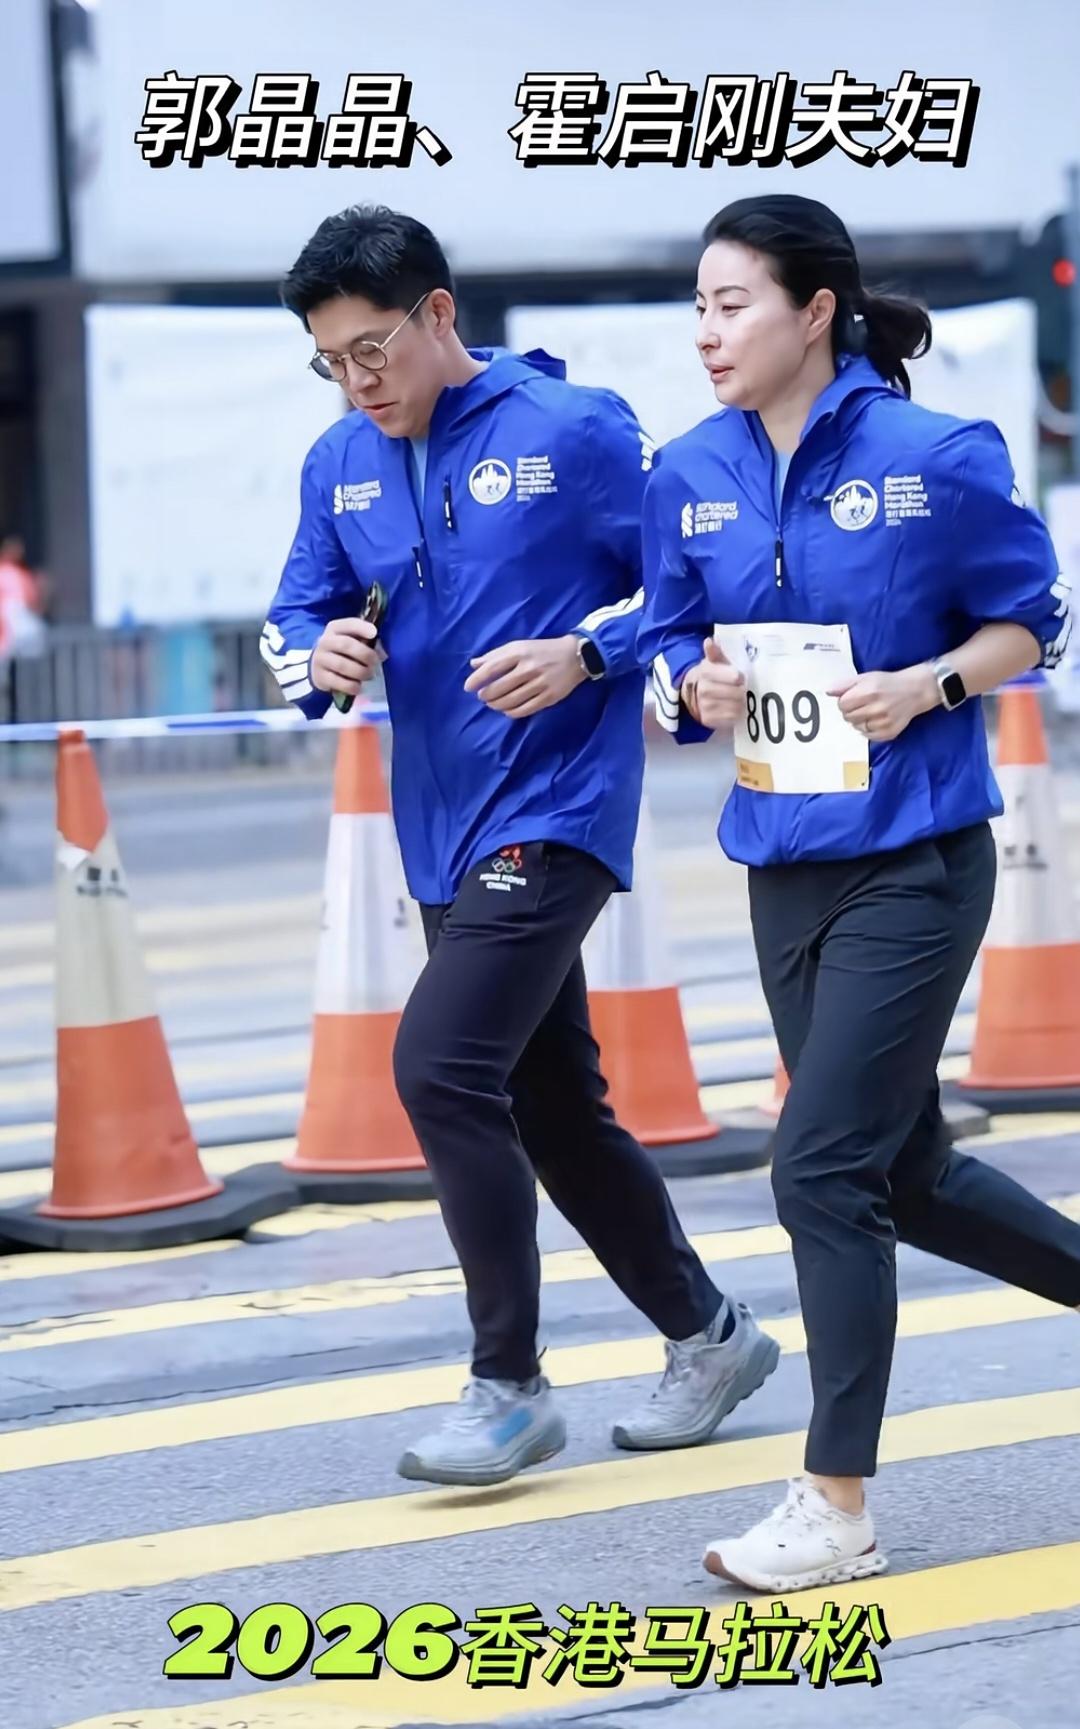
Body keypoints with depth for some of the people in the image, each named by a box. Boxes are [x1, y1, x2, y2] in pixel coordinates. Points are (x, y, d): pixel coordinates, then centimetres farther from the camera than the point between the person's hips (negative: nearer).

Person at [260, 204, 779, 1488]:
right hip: (443, 834, 7)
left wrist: (585, 654, -20)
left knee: (441, 1066, -19)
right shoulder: (341, 465, 7)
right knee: (552, 1107, 13)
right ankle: (709, 1338, 30)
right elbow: (293, 620, 13)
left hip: (554, 813, -7)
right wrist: (323, 654, -9)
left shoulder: (574, 431, -10)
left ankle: (510, 1389, -10)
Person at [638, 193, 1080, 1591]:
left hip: (913, 862, -6)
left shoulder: (933, 458, -12)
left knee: (824, 1168, -10)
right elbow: (670, 653, 10)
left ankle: (836, 1513, -3)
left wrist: (927, 686, -20)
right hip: (786, 869, 6)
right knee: (906, 1174, 13)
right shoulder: (691, 476, 2)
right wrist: (700, 689, -12)